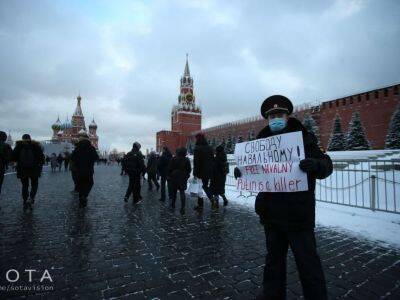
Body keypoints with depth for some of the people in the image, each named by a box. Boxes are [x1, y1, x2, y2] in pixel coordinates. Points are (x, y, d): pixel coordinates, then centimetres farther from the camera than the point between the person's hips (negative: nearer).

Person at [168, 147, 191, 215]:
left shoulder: (174, 159, -6)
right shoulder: (186, 160, -4)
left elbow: (170, 168, -4)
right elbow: (189, 169, 1)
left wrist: (169, 175, 7)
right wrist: (186, 176, 15)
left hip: (174, 177, 0)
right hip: (183, 178, 0)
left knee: (174, 191, 16)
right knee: (182, 192, 1)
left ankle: (173, 204, 28)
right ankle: (182, 208, -9)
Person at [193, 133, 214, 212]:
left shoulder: (197, 148, -13)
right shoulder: (210, 148, 9)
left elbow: (196, 161, -16)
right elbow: (212, 160, 12)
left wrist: (195, 172, -12)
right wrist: (211, 170, 18)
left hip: (201, 172, -6)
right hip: (208, 172, 6)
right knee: (205, 186, 19)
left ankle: (200, 205, 10)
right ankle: (213, 200, 4)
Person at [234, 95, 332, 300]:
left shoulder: (303, 138, -4)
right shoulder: (262, 141, 8)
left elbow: (326, 165, -10)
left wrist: (316, 164, -32)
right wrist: (241, 172, -5)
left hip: (298, 213, -4)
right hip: (271, 212, 5)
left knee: (307, 260, 6)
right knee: (273, 256, 19)